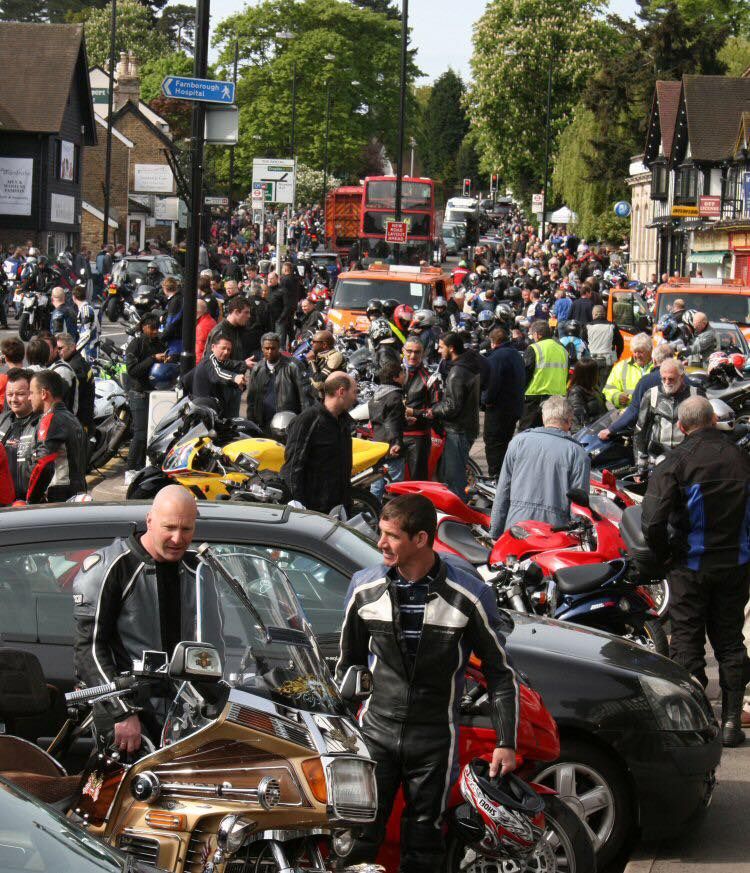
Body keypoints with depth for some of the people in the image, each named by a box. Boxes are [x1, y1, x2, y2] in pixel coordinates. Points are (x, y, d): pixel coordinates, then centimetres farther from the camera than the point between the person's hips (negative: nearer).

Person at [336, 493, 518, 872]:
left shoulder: (469, 596, -10)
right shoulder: (365, 587, -1)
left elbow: (500, 672, -2)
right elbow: (349, 660, 14)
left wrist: (506, 743, -4)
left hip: (435, 740, -2)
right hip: (375, 731, 2)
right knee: (358, 837, -2)